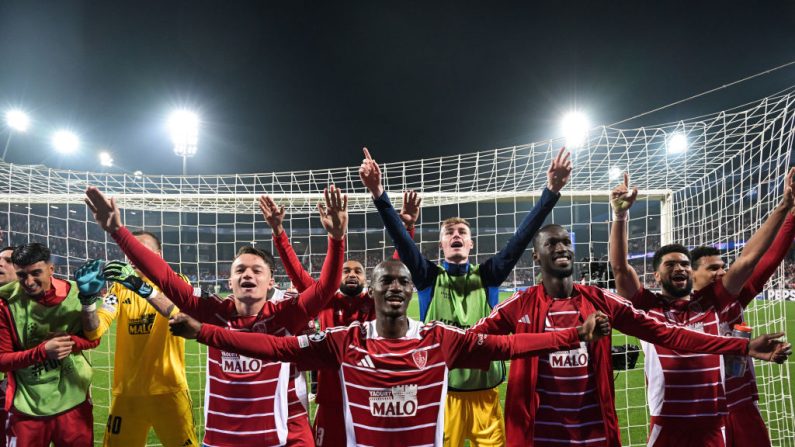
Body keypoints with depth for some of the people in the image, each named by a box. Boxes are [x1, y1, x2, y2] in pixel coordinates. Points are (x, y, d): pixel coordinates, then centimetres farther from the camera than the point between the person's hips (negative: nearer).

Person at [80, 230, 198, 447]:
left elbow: (178, 311, -24)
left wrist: (140, 286, -36)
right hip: (126, 391, 3)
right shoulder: (120, 287, 7)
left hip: (168, 389, -2)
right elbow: (94, 331, -6)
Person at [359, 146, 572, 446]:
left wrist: (551, 191, -11)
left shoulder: (487, 276, 7)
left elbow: (522, 237, -2)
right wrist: (378, 194, -22)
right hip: (443, 393, -1)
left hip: (485, 393, 2)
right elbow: (400, 239, -10)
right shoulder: (429, 277, 3)